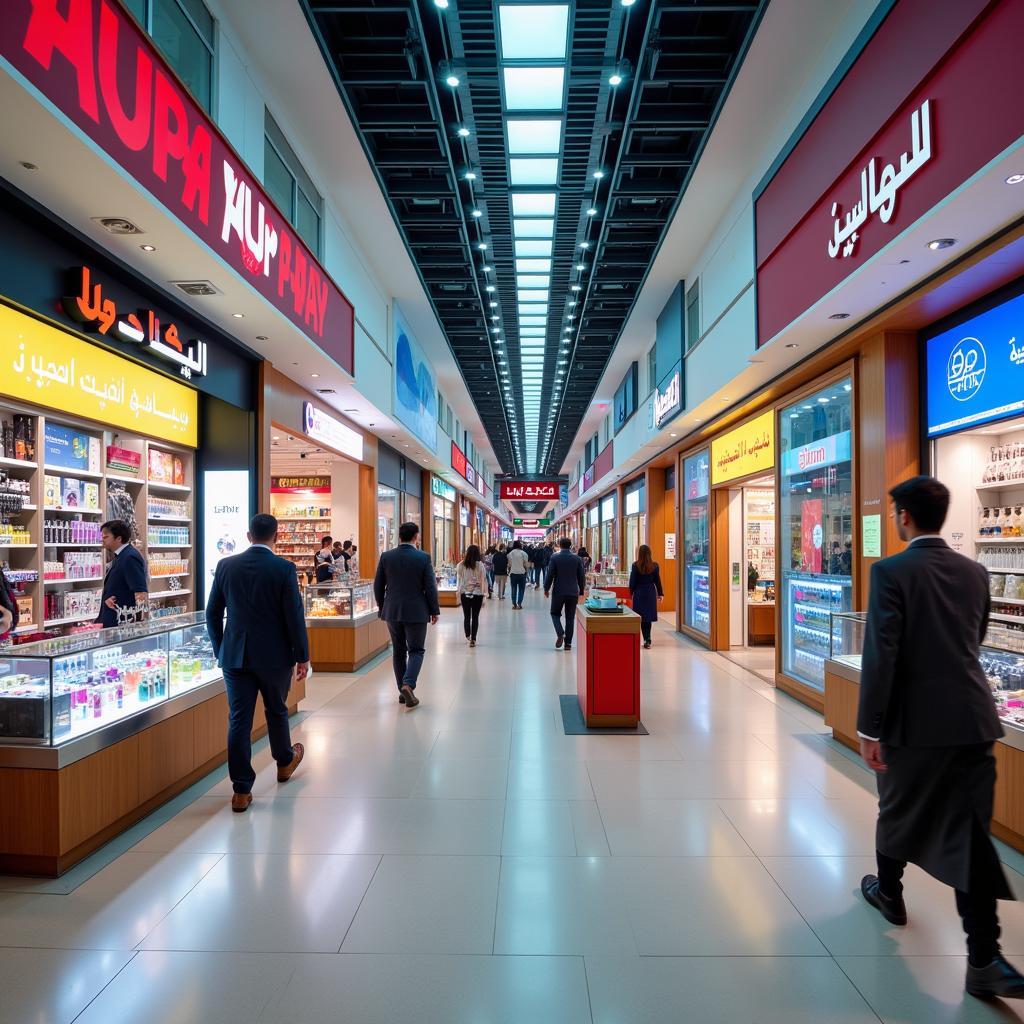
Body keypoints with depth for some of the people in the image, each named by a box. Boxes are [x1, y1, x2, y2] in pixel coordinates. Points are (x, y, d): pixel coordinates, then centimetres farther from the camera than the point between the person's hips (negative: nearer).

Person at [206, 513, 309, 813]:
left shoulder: (226, 566, -1)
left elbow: (213, 613, 5)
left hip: (235, 655, 2)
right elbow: (295, 616, -11)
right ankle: (285, 761, 41)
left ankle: (242, 790, 9)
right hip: (275, 655, -2)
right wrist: (302, 657, -2)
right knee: (276, 711, 19)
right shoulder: (284, 568, -12)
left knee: (239, 720, 6)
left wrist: (220, 650, 17)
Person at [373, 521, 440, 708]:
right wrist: (435, 611, 2)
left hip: (392, 611, 3)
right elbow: (430, 587, -8)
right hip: (416, 612, -3)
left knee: (399, 651, 14)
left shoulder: (386, 557, -1)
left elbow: (378, 585, 4)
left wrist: (382, 607, 18)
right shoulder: (423, 558, -9)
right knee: (416, 650, 6)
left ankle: (403, 691, 19)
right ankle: (408, 684, -14)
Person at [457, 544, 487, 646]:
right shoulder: (480, 565, -8)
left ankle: (468, 635, 31)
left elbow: (458, 581, 2)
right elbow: (483, 581, -6)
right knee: (475, 617, 4)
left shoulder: (461, 565, -2)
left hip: (464, 594, 2)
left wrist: (459, 595, 10)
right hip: (477, 594, -2)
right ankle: (473, 639, 3)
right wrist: (483, 596, 1)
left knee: (466, 616, 16)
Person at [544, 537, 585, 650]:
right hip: (573, 593, 2)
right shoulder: (577, 559, -1)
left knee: (555, 613, 15)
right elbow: (582, 577, 3)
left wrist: (546, 589, 7)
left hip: (558, 592, -2)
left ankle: (560, 633, -8)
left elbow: (549, 575, -6)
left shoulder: (554, 558, -8)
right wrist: (581, 591, 14)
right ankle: (568, 643, 9)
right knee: (570, 618, 9)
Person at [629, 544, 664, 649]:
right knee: (649, 616, 8)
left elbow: (632, 581, -3)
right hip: (651, 593, 2)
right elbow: (657, 581, 3)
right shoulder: (654, 566, -3)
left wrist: (631, 592, 11)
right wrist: (660, 593, 13)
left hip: (639, 593, -2)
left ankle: (646, 639, 3)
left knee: (642, 616, 5)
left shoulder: (635, 565, -9)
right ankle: (647, 640, 7)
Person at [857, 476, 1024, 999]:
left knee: (898, 810, 18)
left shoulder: (890, 571, -13)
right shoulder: (975, 572, 6)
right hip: (971, 716, 4)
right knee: (969, 829, 5)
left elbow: (880, 653, -18)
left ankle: (888, 892, 40)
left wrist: (868, 727, -13)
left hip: (914, 717, -4)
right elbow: (973, 640, 18)